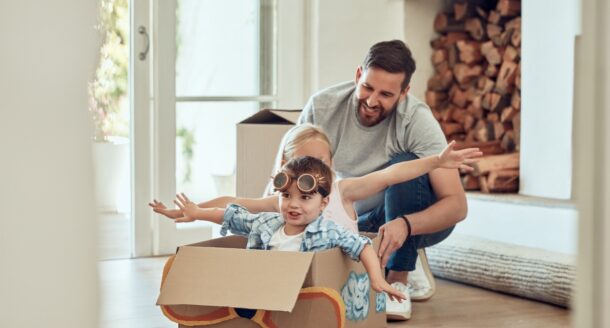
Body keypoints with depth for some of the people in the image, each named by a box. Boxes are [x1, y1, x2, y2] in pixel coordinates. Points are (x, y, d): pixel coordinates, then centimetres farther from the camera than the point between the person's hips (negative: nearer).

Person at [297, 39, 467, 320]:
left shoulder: (417, 120, -28)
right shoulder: (323, 106, -19)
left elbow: (457, 205, -33)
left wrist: (404, 224, -51)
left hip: (419, 219, -3)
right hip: (359, 220, 3)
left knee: (405, 165, -34)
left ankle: (398, 281, -18)